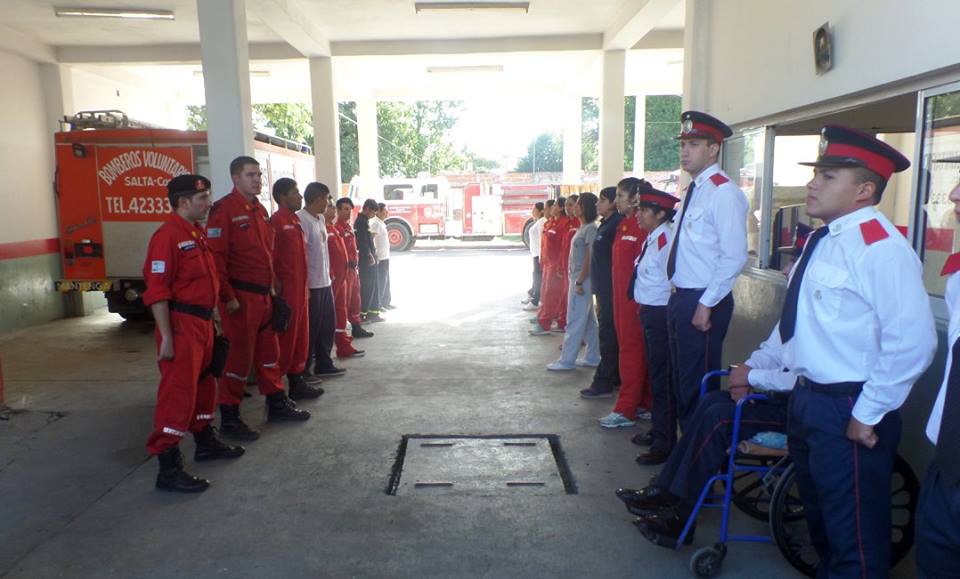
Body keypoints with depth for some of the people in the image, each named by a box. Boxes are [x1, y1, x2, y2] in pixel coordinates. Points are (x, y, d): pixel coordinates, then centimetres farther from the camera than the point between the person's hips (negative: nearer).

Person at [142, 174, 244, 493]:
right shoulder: (167, 236, -15)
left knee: (205, 384, 20)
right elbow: (157, 292, -20)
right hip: (181, 325, -10)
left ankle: (205, 442, 37)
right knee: (178, 392, -7)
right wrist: (166, 337, -21)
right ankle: (168, 468, 0)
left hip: (203, 323, 10)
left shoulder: (198, 233, 14)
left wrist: (212, 319, 21)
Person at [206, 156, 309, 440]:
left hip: (264, 294, 8)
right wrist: (228, 296, -19)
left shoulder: (259, 210, 15)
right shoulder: (224, 209, -11)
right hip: (240, 297, -8)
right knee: (239, 354, -2)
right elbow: (215, 256, -17)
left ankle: (277, 403, 30)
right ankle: (229, 417, 10)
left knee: (269, 350, 16)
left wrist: (273, 286, 17)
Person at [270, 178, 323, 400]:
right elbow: (270, 257, -18)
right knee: (285, 339, -3)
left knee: (301, 337, 13)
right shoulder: (277, 221, -12)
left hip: (300, 290, 9)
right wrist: (276, 286, -19)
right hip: (286, 290, -9)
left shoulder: (295, 220, 17)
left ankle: (297, 382, 23)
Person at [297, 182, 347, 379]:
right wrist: (305, 285, -19)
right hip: (312, 284, -9)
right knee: (311, 328, 0)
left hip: (325, 282, 9)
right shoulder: (301, 219, -15)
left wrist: (328, 276, 16)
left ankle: (323, 364, 25)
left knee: (328, 325, 14)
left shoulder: (320, 219, 13)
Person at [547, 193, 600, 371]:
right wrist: (575, 280, 14)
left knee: (575, 321, -4)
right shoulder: (583, 228, 14)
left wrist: (579, 281, -19)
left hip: (582, 279, -10)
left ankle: (566, 360, 1)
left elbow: (589, 258, -18)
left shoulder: (591, 228, -14)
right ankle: (592, 357, 20)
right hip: (577, 278, 10)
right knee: (588, 320, 13)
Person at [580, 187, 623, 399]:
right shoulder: (605, 224, 15)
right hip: (603, 287, 10)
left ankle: (603, 383, 1)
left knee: (608, 335, -4)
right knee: (608, 334, 14)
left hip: (610, 288, -10)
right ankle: (614, 378, 23)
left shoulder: (617, 224, -14)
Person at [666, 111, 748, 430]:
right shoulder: (693, 190, 14)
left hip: (703, 303, -9)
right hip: (681, 297, 9)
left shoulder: (724, 192, -14)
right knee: (681, 380, 18)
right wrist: (678, 295, 14)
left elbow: (734, 256, -21)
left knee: (698, 386, 0)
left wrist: (706, 304, -21)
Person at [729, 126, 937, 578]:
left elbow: (912, 340, -25)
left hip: (848, 414, -9)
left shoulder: (880, 247, -19)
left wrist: (868, 414, -21)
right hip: (808, 400, 9)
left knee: (855, 539, 5)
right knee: (820, 519, 25)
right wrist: (756, 366, 18)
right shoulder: (820, 241, 11)